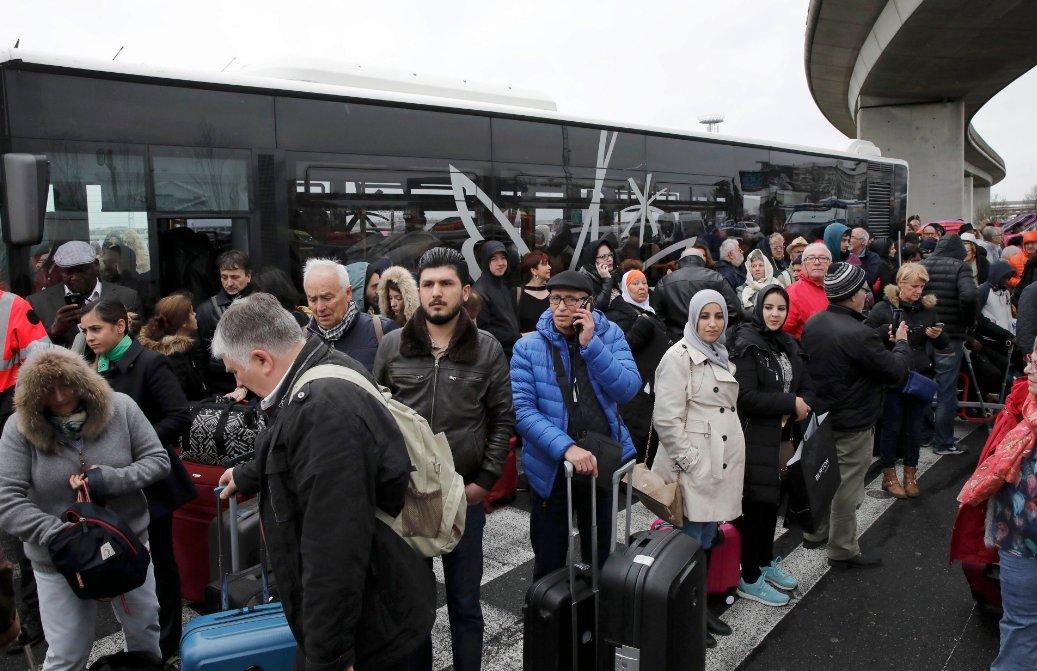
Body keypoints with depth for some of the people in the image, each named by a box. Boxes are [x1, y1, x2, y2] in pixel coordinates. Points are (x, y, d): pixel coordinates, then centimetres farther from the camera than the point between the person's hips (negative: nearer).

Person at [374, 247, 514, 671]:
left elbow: (503, 418, 1)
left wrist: (485, 480, -4)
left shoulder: (487, 349, -2)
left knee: (464, 600, 12)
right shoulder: (392, 346, 1)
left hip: (464, 492, -1)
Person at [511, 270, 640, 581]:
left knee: (600, 554, 22)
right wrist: (566, 447, -27)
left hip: (604, 460, 2)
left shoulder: (609, 334, -3)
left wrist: (590, 344, -22)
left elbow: (628, 389, -15)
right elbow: (522, 410, -16)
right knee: (549, 560, 12)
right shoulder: (528, 347, -10)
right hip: (551, 466, -2)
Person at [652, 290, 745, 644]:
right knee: (691, 539, 0)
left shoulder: (722, 356, 14)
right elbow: (666, 419, -17)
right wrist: (691, 462, -15)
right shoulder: (679, 356, -11)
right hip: (694, 466, -8)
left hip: (723, 462, 8)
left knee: (709, 535, 15)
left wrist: (729, 457, 18)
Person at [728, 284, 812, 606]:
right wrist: (790, 404, -15)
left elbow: (804, 385, 15)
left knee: (772, 500, 17)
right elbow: (746, 397, -21)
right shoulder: (747, 344, -13)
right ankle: (749, 579, 12)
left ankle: (766, 561, 35)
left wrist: (803, 404, -7)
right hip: (754, 438, -7)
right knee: (754, 504, 0)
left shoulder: (789, 345, 11)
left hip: (781, 436, 8)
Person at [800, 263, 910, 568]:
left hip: (821, 415, 8)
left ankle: (816, 531, 38)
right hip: (853, 424, -8)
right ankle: (843, 551, 20)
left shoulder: (813, 323, -3)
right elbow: (896, 373, -18)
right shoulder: (859, 335, -28)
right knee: (847, 485, 6)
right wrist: (901, 343, 2)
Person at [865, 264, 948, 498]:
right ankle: (889, 476, 21)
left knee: (914, 428, 12)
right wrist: (887, 331, -25)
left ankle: (910, 474, 27)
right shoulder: (884, 308, -5)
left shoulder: (928, 308, 8)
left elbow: (944, 344, 14)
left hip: (921, 378, 4)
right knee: (892, 427, 7)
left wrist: (938, 335, -8)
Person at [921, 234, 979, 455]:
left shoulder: (921, 266, 4)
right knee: (946, 390, 5)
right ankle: (943, 442, 12)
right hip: (949, 338, -4)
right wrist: (968, 321, -7)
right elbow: (969, 295, -24)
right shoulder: (959, 267, -9)